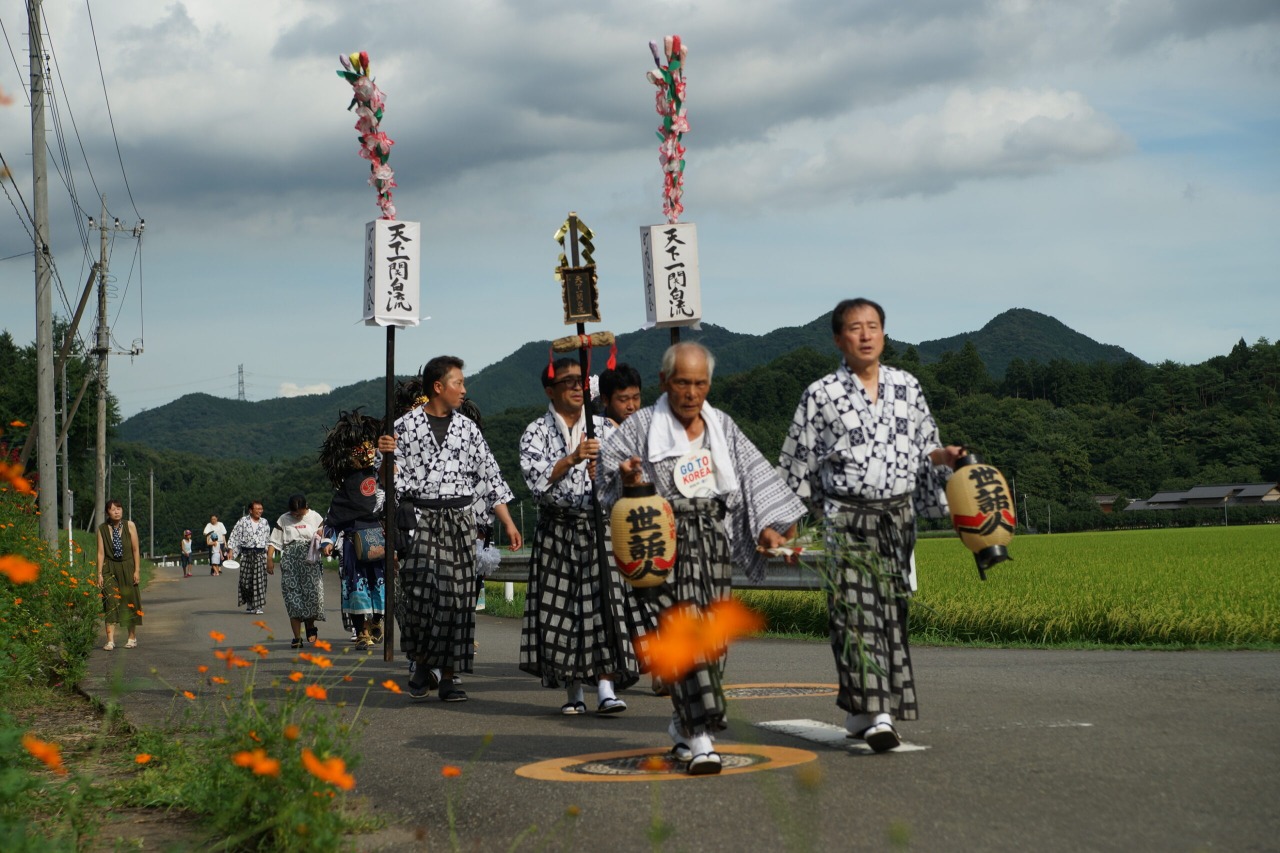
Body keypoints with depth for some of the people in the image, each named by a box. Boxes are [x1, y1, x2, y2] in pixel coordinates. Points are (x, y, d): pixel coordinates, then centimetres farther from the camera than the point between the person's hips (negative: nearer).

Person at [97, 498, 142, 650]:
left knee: (130, 601, 6)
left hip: (127, 568, 0)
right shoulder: (102, 529, -2)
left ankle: (132, 638, 20)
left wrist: (137, 570, -4)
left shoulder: (129, 526, -3)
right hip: (110, 569, 0)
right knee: (110, 602, -8)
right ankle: (110, 640, -10)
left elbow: (136, 550, -1)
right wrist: (99, 574, -5)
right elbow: (101, 552, -1)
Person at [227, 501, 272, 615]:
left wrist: (269, 555, 15)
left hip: (261, 555, 2)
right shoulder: (243, 522, 0)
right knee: (246, 580, 0)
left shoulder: (265, 523, 9)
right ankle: (249, 604, 14)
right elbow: (234, 536, -1)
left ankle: (258, 606, 0)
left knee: (260, 579, -5)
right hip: (246, 554, -2)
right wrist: (231, 550, -10)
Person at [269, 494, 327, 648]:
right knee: (293, 598, -5)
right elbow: (274, 541, 9)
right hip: (290, 563, 0)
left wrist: (320, 538, -8)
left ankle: (311, 627, 17)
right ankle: (297, 638, -3)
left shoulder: (315, 518, 7)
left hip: (310, 562, 0)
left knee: (312, 595, -9)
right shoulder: (284, 520, 8)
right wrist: (270, 559, -1)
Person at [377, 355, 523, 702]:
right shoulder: (405, 426, 3)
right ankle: (423, 663, 7)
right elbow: (397, 478, 1)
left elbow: (490, 476, 13)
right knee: (418, 590, -16)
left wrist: (508, 523, 8)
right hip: (420, 519, -3)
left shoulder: (467, 428, 12)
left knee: (456, 598, -1)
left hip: (459, 521, 3)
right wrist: (387, 455, -19)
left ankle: (447, 676, 7)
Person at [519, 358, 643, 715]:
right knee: (560, 610, 1)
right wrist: (573, 459, -26)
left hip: (599, 528, 1)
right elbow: (538, 480, -14)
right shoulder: (536, 433, 1)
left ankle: (606, 689, -10)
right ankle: (573, 692, 13)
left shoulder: (604, 428, 8)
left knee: (605, 604, -9)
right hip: (557, 532, -1)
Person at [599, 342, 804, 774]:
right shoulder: (641, 426, 2)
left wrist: (768, 527, 1)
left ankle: (684, 725, 22)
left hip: (714, 540, 4)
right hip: (666, 540, -4)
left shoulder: (722, 427, 13)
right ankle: (700, 737, -16)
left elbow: (753, 478, 12)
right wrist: (627, 477, -19)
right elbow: (610, 465, 3)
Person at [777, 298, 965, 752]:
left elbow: (924, 447, 17)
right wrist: (824, 510, 5)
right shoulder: (821, 395, -2)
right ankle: (874, 714, -13)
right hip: (847, 518, -4)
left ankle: (860, 714, 15)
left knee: (891, 611, 5)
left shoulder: (907, 386, 9)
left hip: (899, 515, 4)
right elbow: (795, 464, 5)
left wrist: (943, 457, -3)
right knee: (856, 613, -12)